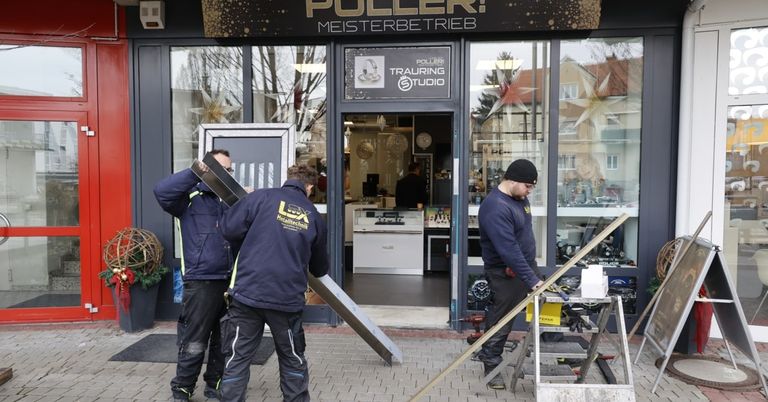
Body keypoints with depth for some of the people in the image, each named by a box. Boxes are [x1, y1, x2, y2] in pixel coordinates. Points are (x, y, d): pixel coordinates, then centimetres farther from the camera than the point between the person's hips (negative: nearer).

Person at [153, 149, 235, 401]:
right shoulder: (191, 197, -2)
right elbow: (162, 191, -20)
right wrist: (194, 173, -21)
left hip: (230, 282, 6)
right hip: (201, 283, -5)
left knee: (225, 342, 16)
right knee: (194, 344, 3)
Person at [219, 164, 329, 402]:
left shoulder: (261, 197, 0)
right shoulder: (314, 217, 9)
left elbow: (229, 230, -1)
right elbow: (320, 268, 19)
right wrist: (320, 270, 43)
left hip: (248, 293, -1)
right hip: (288, 298, 2)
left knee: (237, 360, 11)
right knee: (293, 360, 19)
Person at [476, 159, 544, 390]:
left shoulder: (519, 197, 4)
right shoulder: (495, 208, -27)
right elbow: (509, 250, -30)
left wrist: (532, 272, 19)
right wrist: (531, 280, -30)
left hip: (527, 265, 9)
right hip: (506, 273, -9)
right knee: (500, 321, 2)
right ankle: (491, 366, 18)